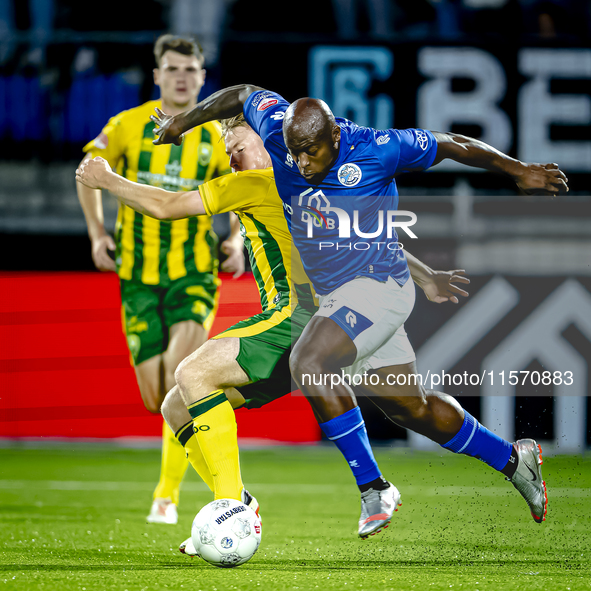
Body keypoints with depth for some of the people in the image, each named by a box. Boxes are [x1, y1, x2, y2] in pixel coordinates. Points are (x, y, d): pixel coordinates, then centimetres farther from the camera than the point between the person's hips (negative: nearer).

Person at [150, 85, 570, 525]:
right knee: (410, 407, 15)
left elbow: (450, 146, -6)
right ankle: (512, 459, 33)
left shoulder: (377, 149, -18)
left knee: (308, 362, -28)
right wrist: (183, 121, 22)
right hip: (336, 295, 7)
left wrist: (519, 172, 1)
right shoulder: (279, 129, -6)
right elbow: (246, 93, 14)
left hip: (379, 285, -7)